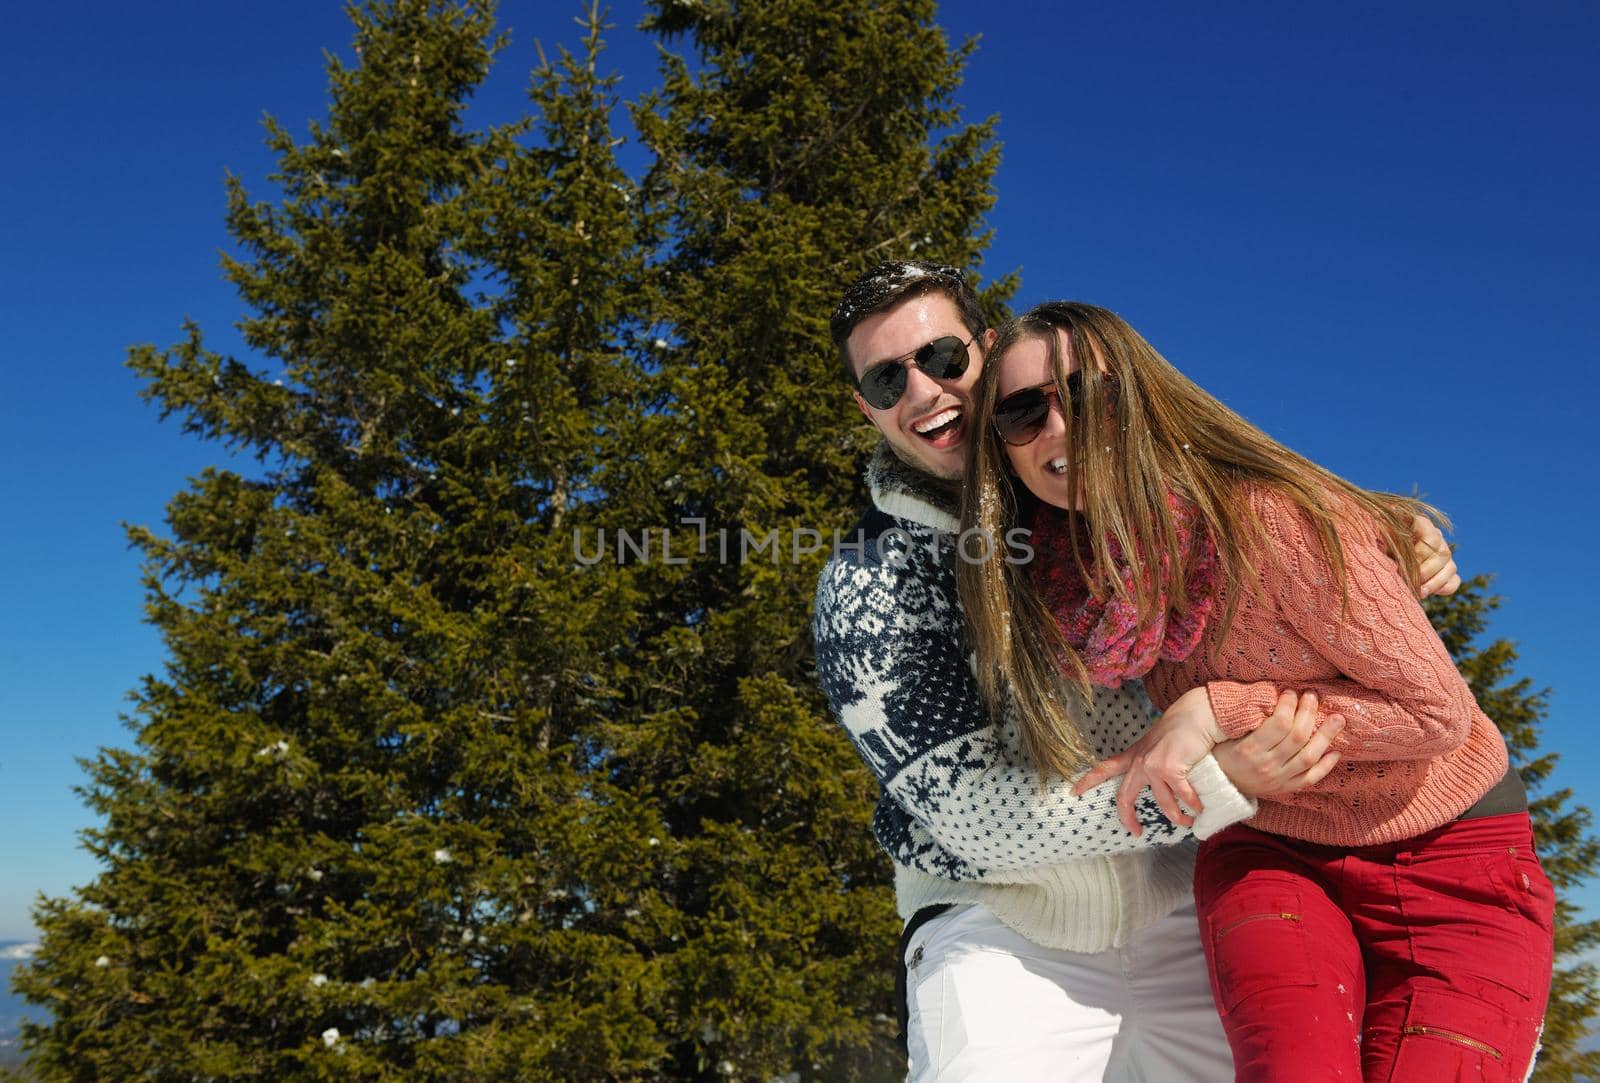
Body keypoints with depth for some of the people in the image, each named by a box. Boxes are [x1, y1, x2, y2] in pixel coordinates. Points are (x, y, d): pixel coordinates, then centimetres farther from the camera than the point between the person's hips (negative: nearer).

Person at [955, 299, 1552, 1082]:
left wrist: (1220, 711, -24)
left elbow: (1438, 711, -18)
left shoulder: (1274, 521, -24)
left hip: (1452, 858, -2)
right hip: (1268, 856, 3)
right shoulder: (1073, 579, -7)